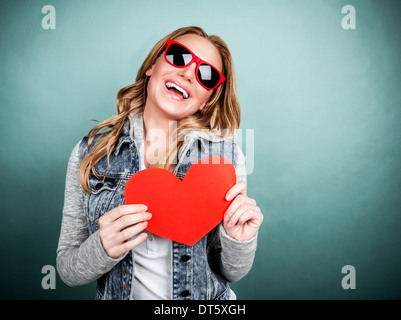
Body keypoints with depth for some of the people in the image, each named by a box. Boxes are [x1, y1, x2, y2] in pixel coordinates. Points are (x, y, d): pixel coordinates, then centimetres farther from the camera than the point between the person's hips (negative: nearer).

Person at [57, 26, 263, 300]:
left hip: (208, 298, -1)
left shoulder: (225, 154, -12)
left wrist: (240, 241, -24)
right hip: (118, 293, 2)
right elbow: (67, 270, -5)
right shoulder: (89, 154, -10)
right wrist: (102, 249, -23)